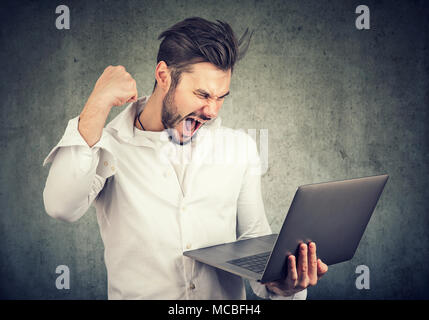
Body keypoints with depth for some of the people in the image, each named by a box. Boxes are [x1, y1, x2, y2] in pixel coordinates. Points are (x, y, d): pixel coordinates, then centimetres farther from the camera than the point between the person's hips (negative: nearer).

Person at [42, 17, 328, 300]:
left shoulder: (240, 147, 4)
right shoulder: (107, 146, -4)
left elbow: (253, 237, 7)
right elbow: (62, 207, -21)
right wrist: (99, 103, -19)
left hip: (228, 299, 2)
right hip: (140, 293, -2)